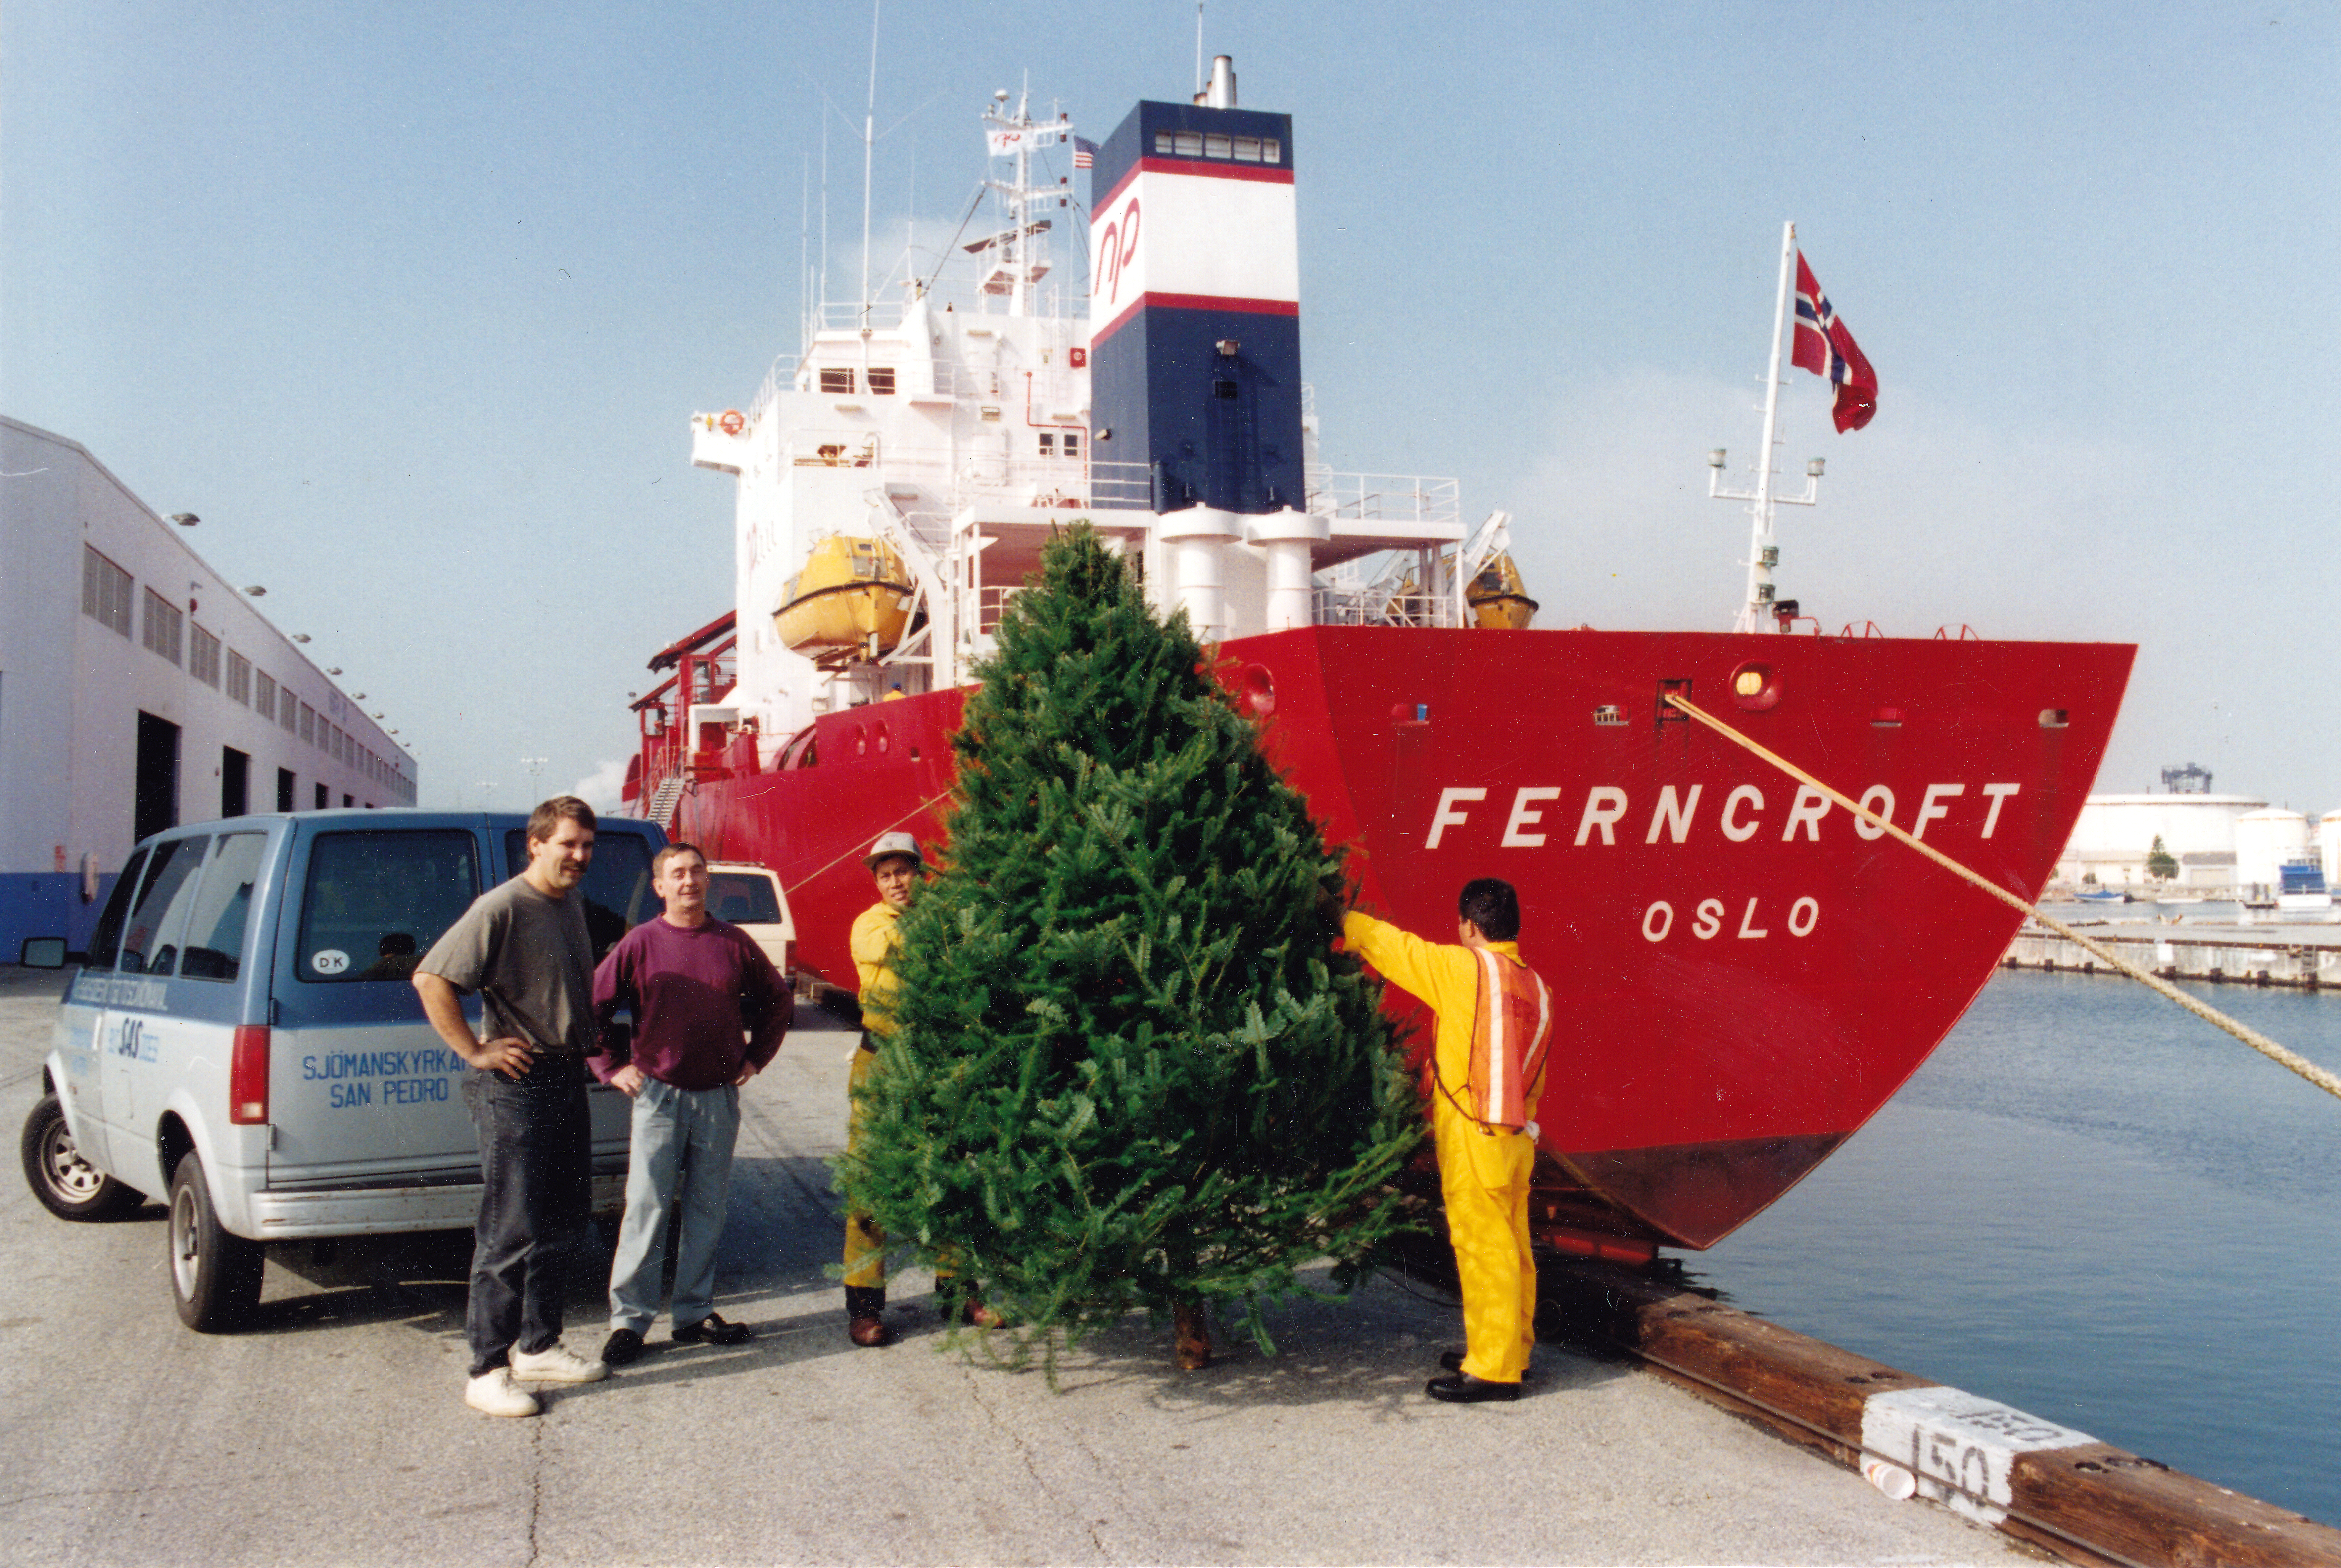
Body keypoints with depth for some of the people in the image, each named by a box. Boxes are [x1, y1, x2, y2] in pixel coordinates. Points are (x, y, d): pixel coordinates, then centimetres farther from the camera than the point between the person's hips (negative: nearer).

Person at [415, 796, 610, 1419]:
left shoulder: (573, 904, 12)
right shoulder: (503, 908, -15)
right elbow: (431, 978, -21)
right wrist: (475, 1050, -18)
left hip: (568, 1077, 9)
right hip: (517, 1083, -9)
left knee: (562, 1221, 16)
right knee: (511, 1231, -5)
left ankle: (538, 1346, 29)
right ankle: (487, 1370, 3)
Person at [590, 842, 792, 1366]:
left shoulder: (734, 942, 3)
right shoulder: (640, 943, -4)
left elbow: (778, 1001, 17)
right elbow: (590, 1007, 3)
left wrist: (756, 1057, 12)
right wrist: (612, 1066, 1)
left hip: (719, 1097, 3)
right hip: (659, 1095, -3)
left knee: (707, 1210, 9)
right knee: (647, 1208, -3)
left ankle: (695, 1314, 19)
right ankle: (629, 1317, 5)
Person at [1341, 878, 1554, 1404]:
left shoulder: (1464, 969, -10)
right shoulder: (1537, 989, 11)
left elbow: (1391, 946, 0)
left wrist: (1342, 920, 15)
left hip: (1474, 1137, -8)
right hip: (1517, 1137, 8)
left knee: (1484, 1248, -4)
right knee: (1512, 1247, 15)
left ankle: (1493, 1370, 0)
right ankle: (1513, 1350, 26)